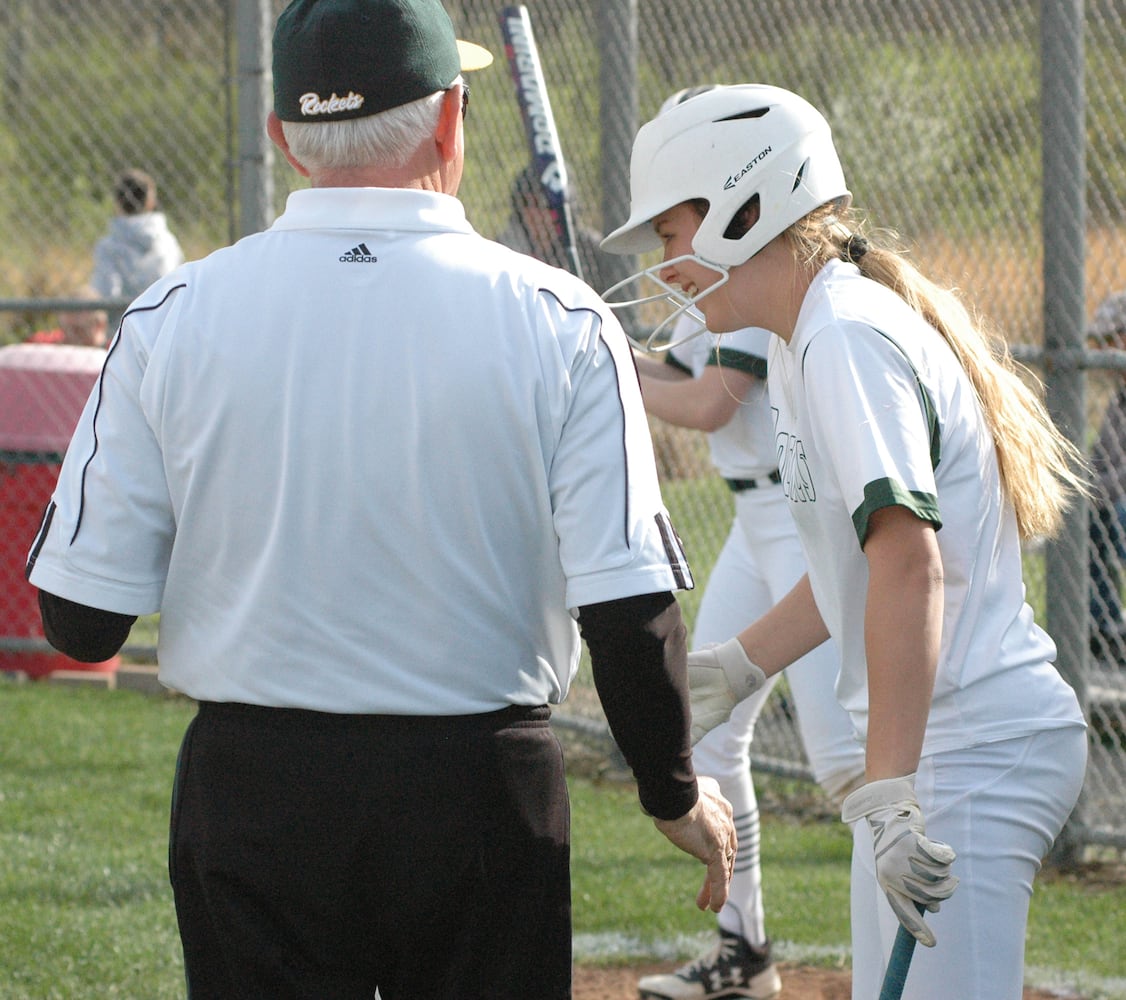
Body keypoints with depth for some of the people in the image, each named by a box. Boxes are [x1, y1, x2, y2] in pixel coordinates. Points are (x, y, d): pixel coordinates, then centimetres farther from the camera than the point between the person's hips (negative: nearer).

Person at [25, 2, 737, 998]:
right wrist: (678, 794, 5)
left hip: (250, 794, 1)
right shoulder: (557, 320, -8)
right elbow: (629, 610, -11)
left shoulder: (173, 316, -5)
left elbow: (81, 620, -4)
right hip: (480, 798, -1)